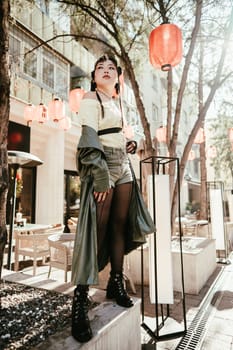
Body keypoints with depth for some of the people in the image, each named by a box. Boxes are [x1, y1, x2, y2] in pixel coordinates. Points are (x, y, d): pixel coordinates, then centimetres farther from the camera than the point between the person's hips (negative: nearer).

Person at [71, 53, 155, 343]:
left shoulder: (117, 102, 23)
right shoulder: (90, 98, 0)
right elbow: (89, 138, -14)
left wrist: (131, 143, 7)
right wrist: (101, 175, -24)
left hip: (123, 165, 8)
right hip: (101, 166, -7)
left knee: (120, 223, 5)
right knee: (98, 226, -13)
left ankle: (116, 284, 17)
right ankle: (79, 300, -5)